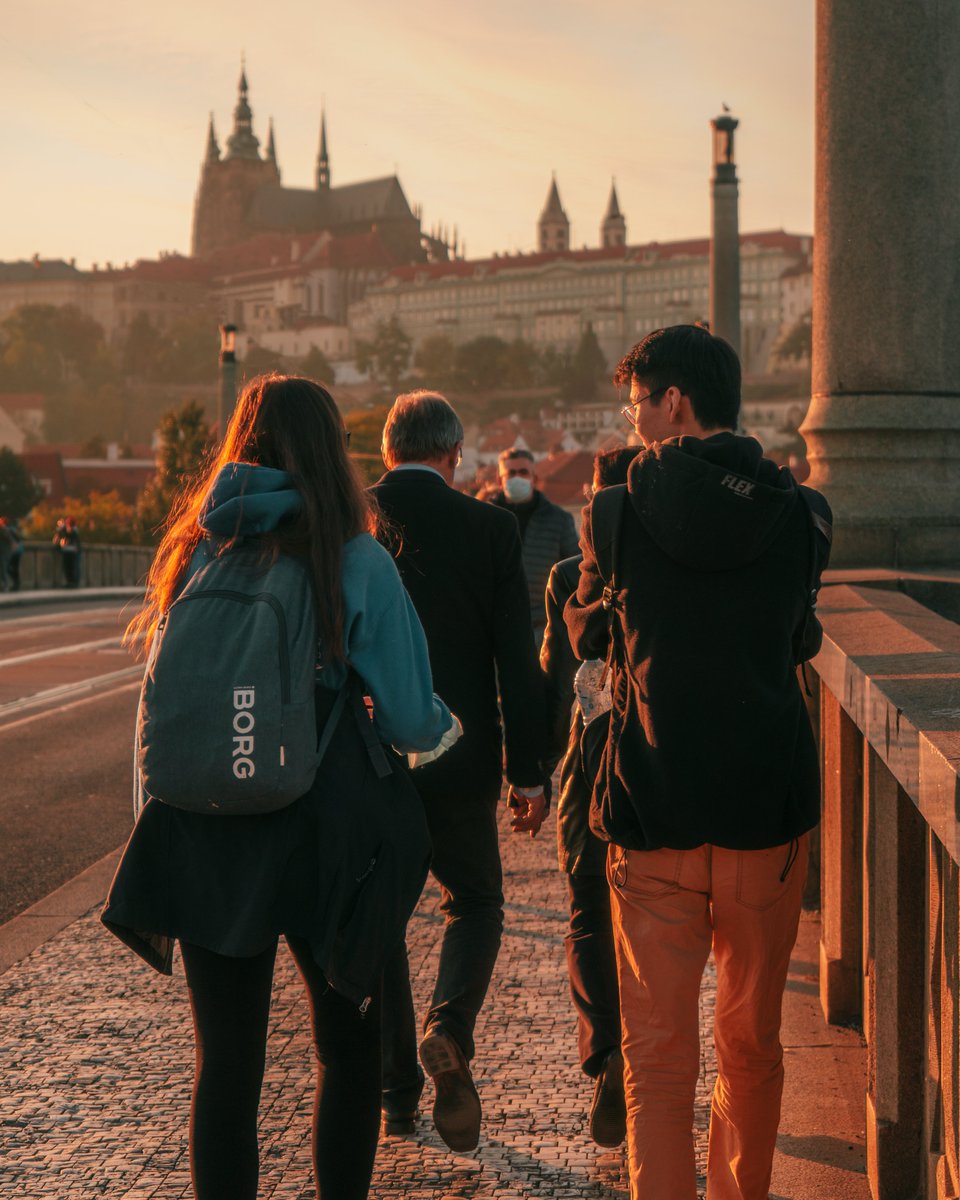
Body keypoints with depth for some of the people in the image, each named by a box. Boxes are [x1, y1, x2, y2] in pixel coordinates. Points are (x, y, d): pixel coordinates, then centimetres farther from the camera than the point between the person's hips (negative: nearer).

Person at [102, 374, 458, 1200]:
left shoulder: (198, 552, 1)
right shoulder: (358, 562, -7)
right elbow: (410, 721, -6)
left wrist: (161, 817, 14)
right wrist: (446, 725, 16)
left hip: (205, 840, 2)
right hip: (325, 835, -2)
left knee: (226, 1061, 9)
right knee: (349, 1047, 16)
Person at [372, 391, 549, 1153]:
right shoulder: (489, 527, -5)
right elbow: (516, 658, -7)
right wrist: (528, 771, -2)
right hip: (458, 758, -1)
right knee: (474, 900, 17)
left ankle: (396, 1093, 18)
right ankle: (450, 1026, -10)